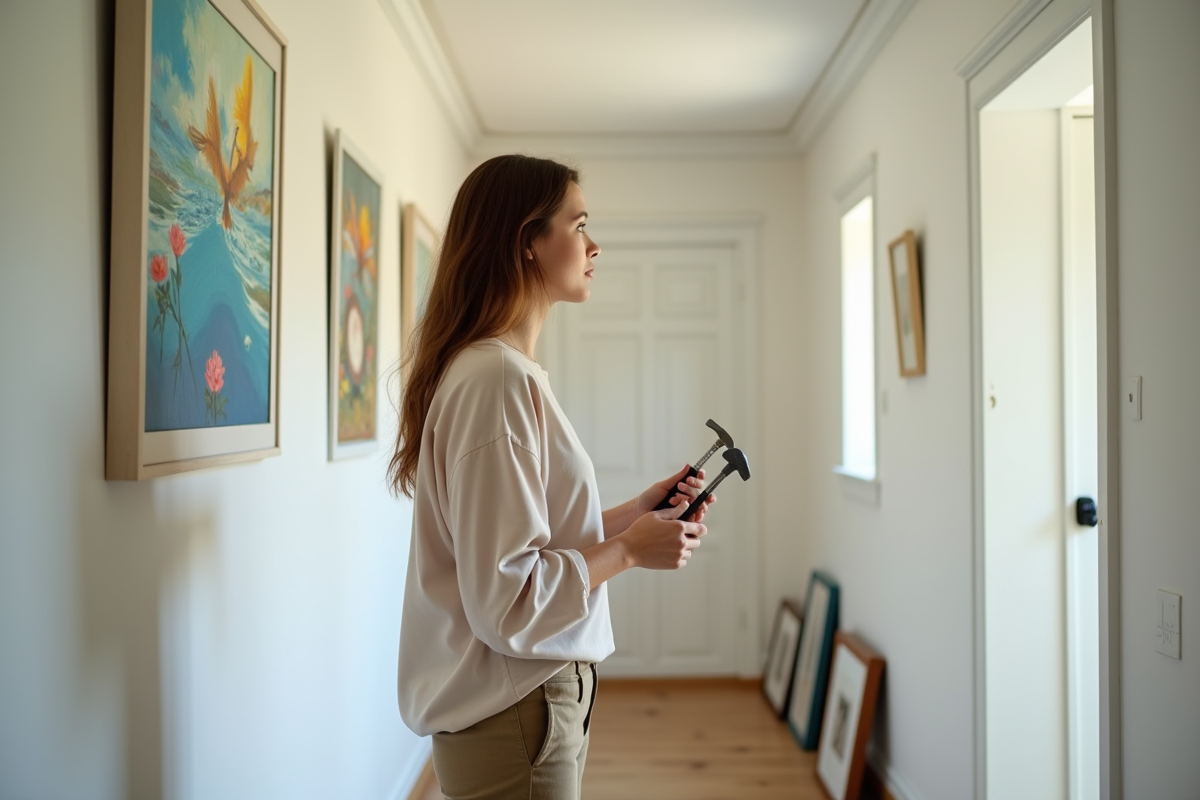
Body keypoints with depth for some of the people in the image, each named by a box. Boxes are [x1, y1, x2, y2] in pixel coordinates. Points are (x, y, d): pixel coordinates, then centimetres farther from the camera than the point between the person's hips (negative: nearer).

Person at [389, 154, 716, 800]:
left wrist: (635, 512, 5)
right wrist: (629, 550, -13)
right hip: (512, 713, -9)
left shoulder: (508, 370, 7)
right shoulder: (496, 378, -23)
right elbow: (505, 601, -24)